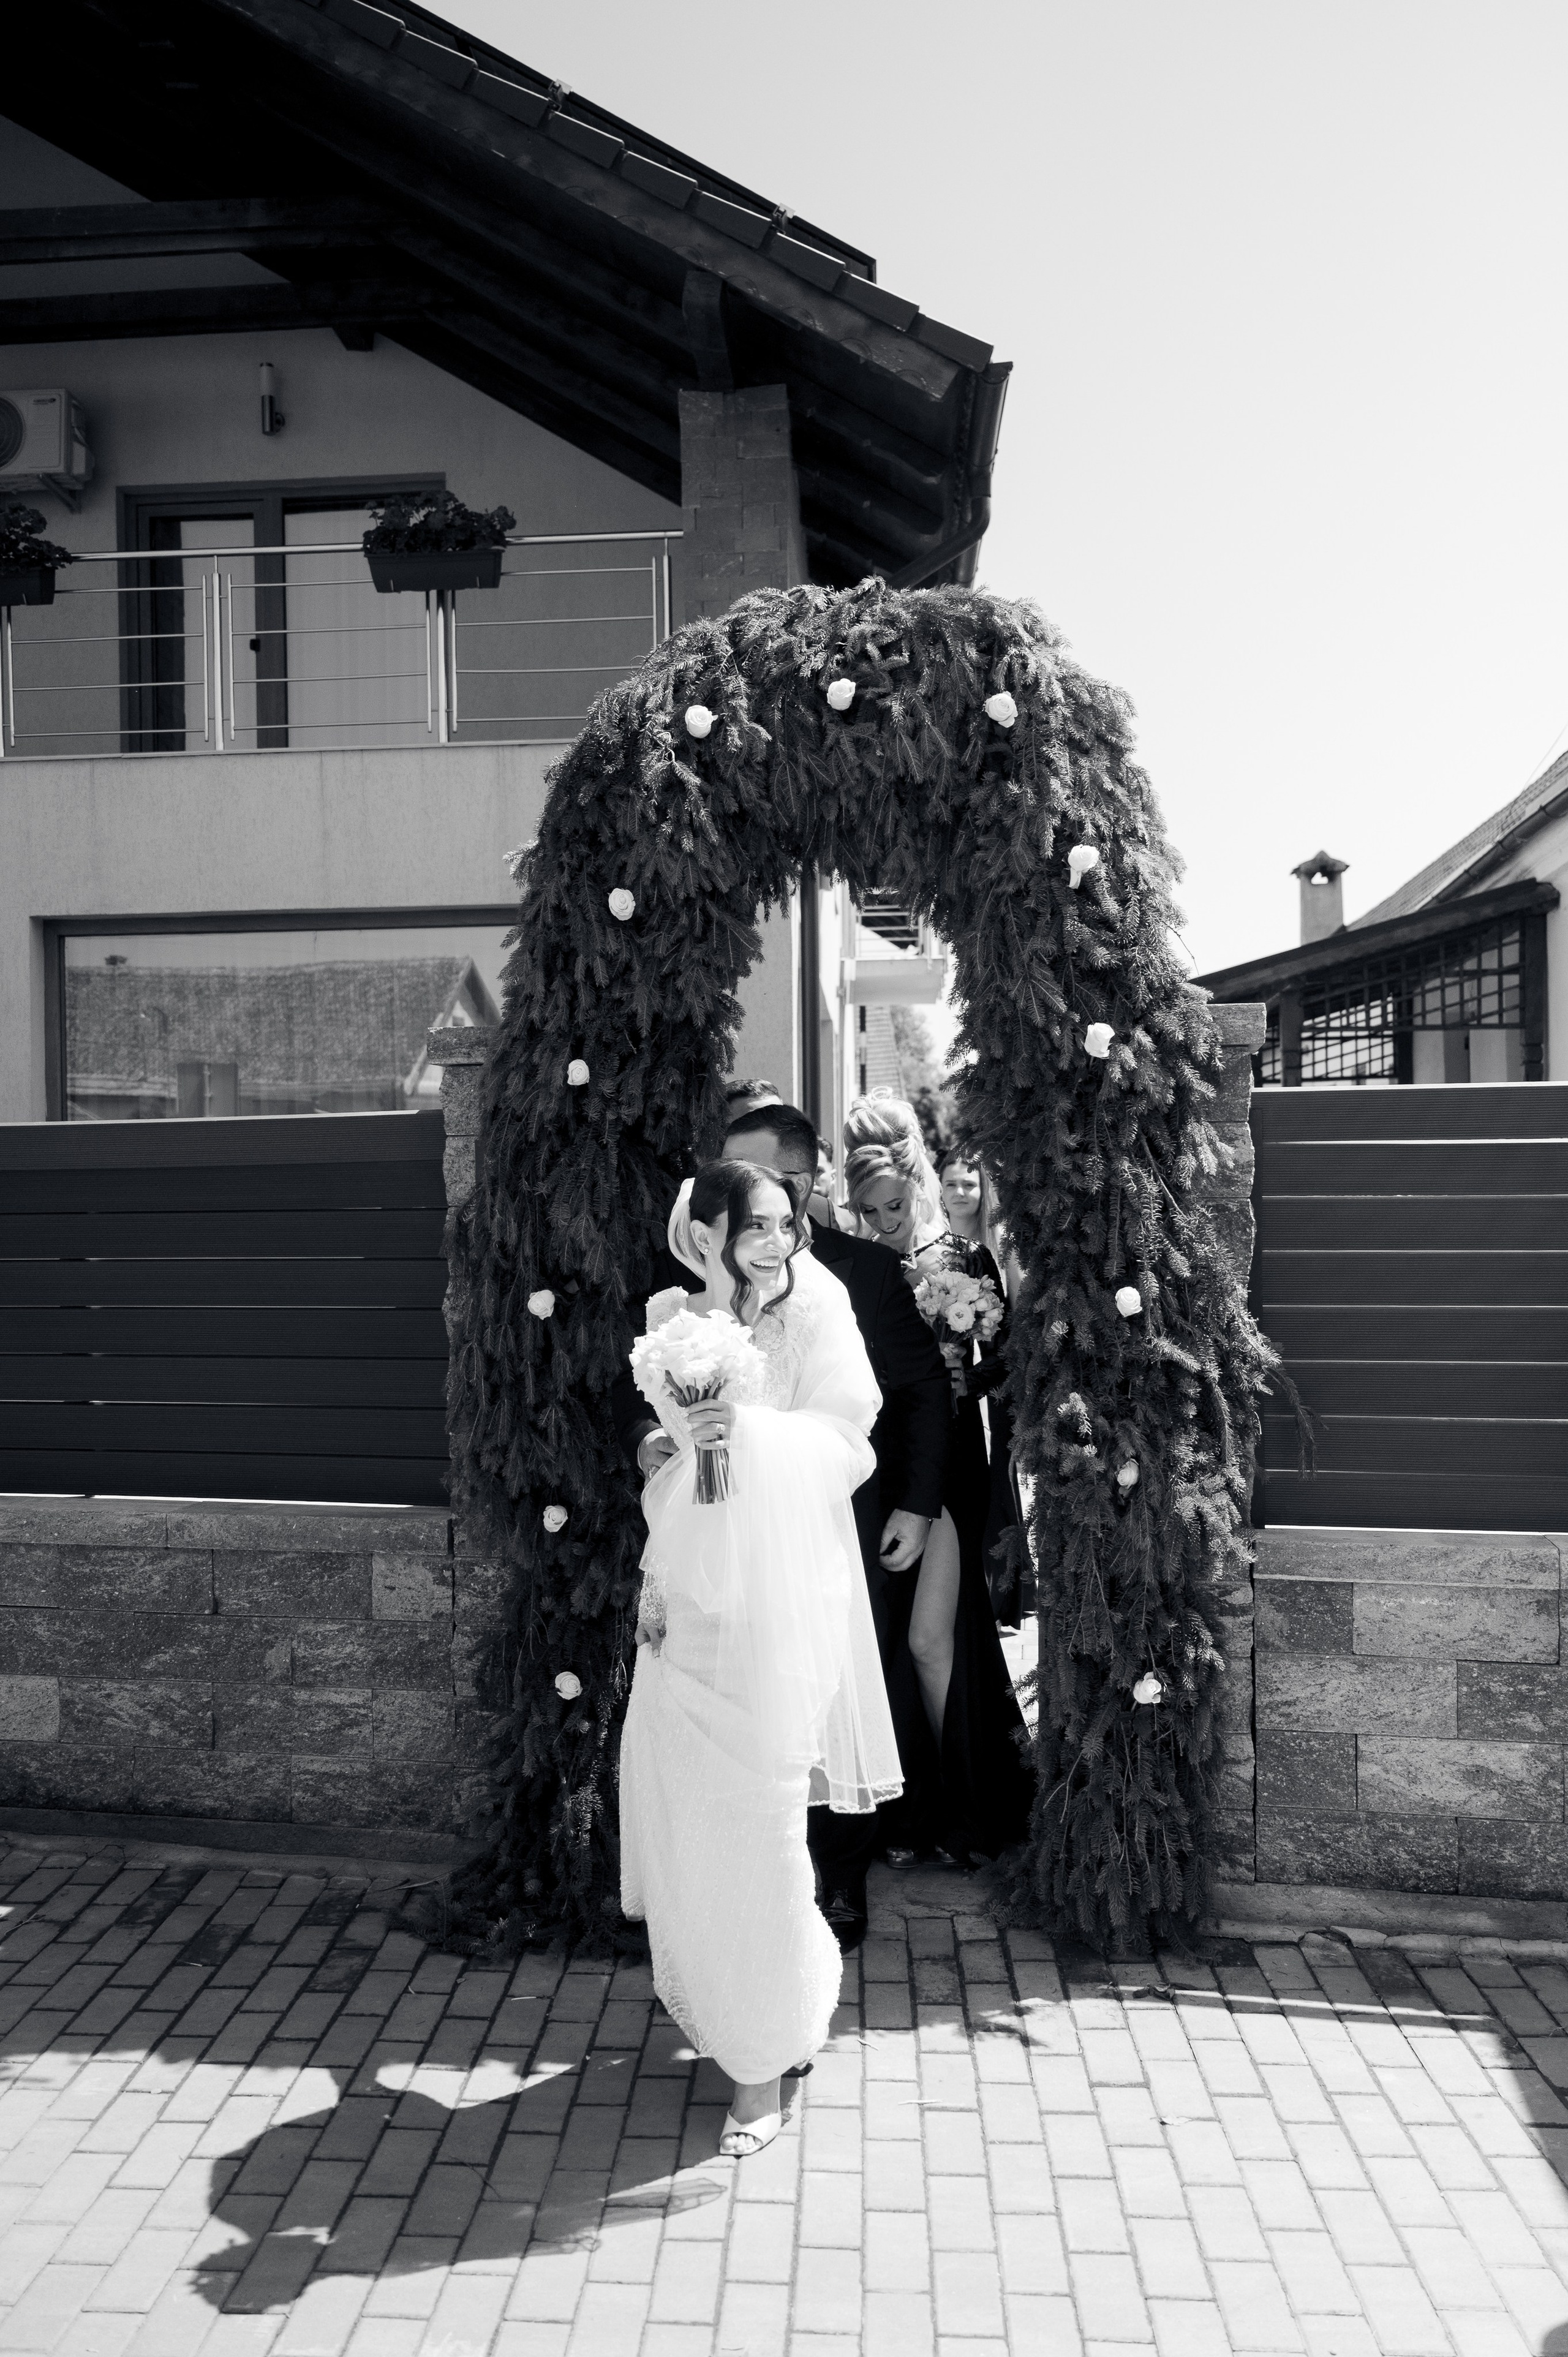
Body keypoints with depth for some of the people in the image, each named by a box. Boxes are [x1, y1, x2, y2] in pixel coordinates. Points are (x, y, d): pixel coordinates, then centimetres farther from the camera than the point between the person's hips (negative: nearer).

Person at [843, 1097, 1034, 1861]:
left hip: (949, 1468, -3)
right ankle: (912, 1807, 27)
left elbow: (1003, 1363, 2)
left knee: (929, 1640, -4)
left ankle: (959, 1806, 14)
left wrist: (959, 1378, -12)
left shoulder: (968, 1260, -2)